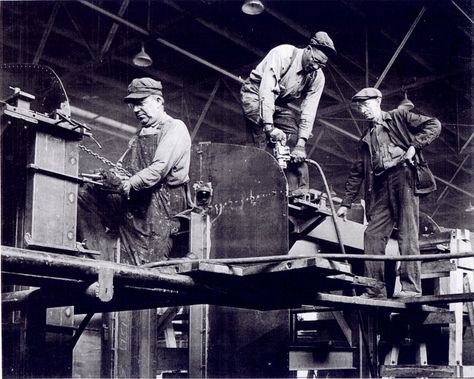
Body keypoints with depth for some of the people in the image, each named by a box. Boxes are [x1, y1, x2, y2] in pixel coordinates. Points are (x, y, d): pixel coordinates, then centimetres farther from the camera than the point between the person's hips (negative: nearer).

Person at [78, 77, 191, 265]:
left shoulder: (175, 128, -1)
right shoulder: (139, 135, 26)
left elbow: (160, 167, -15)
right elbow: (122, 167, 15)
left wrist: (128, 184, -24)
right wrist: (114, 175, -9)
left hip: (163, 200, -8)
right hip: (132, 199, 8)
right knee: (86, 196, -7)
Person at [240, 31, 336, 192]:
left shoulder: (318, 77, -11)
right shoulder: (282, 54, -28)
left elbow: (309, 111, -12)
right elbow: (266, 90, -35)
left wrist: (301, 144, -23)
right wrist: (270, 127, -41)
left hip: (280, 104, 6)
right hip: (256, 95, -6)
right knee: (266, 144, -22)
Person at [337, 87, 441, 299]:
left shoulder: (398, 117, 14)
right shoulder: (366, 140, 26)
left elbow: (434, 125, 5)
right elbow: (356, 174, 24)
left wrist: (414, 146, -7)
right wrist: (346, 203, 18)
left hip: (403, 175, -6)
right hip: (380, 186, 6)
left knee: (407, 233, -12)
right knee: (372, 234, -6)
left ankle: (411, 286, -16)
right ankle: (375, 289, -6)